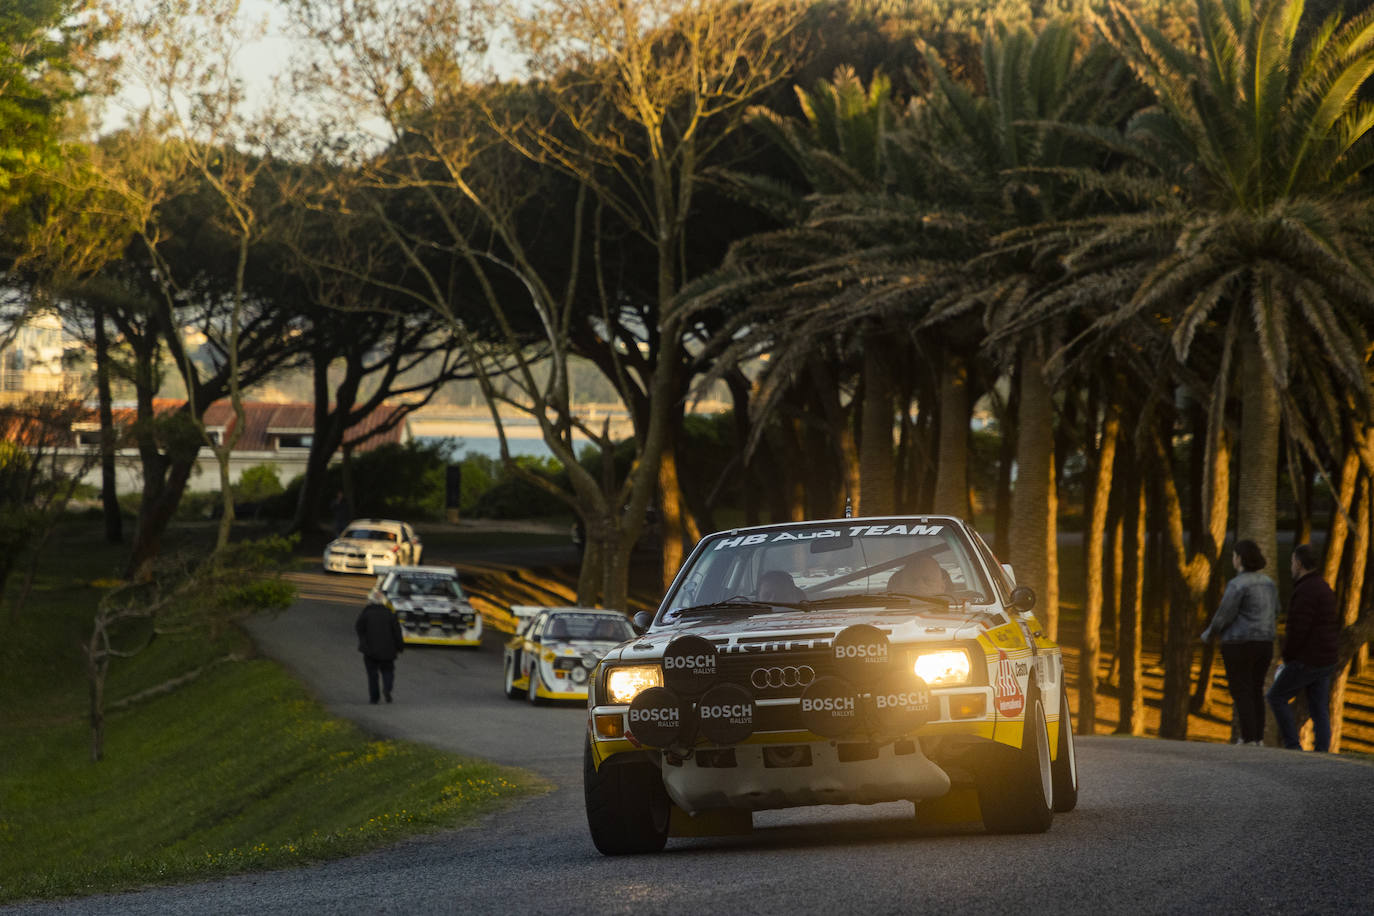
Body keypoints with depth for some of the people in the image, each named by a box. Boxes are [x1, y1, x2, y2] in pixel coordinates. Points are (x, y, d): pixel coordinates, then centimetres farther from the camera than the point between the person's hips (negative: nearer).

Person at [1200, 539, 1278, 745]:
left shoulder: (1237, 585, -15)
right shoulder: (1268, 583, 9)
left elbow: (1223, 616, -15)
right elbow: (1273, 617, 15)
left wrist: (1208, 635, 4)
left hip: (1239, 645, -7)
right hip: (1263, 644, 7)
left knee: (1240, 693, -1)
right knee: (1255, 692, 15)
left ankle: (1249, 741, -5)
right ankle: (1258, 739, 13)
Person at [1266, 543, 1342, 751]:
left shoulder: (1306, 591, -17)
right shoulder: (1325, 589, 14)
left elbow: (1298, 629, -22)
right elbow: (1334, 627, 20)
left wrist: (1288, 658, -8)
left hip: (1307, 661, -9)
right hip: (1327, 661, 9)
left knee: (1277, 697, 5)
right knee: (1319, 710, 7)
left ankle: (1293, 745, 1)